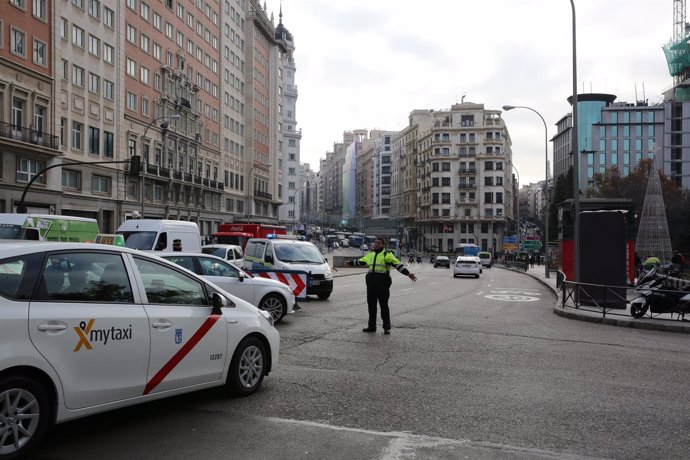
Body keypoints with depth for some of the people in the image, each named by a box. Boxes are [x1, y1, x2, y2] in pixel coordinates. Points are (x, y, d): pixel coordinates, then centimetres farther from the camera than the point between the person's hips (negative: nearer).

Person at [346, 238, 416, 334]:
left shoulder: (387, 254, -4)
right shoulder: (369, 254, 16)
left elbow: (397, 264, -12)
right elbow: (360, 261, 33)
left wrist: (408, 273, -22)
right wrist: (351, 262, 45)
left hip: (382, 283, -6)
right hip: (371, 282, 6)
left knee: (384, 305, -2)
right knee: (371, 305, 10)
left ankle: (386, 327, 6)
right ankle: (372, 326, 20)